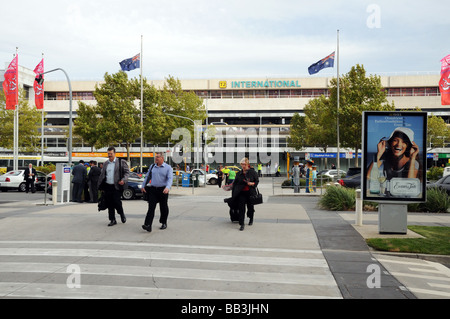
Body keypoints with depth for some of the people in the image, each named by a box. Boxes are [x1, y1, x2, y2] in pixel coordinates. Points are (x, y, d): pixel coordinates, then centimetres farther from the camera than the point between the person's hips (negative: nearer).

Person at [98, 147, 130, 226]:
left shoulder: (121, 162, 0)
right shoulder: (106, 163, 15)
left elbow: (127, 172, -1)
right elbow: (102, 175, 19)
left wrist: (123, 180, -17)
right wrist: (99, 186, 16)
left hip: (116, 186, -5)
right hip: (107, 186, 5)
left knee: (117, 202, -8)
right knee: (109, 205, 5)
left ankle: (122, 214, 21)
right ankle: (112, 220, 14)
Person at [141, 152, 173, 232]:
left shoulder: (168, 168, -1)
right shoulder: (152, 167, 12)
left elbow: (170, 178, -13)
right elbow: (147, 177, 21)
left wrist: (167, 187, -29)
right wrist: (143, 186, 18)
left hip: (163, 190, -2)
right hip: (152, 190, 2)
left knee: (163, 208, 9)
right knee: (151, 207, -8)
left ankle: (164, 223, 28)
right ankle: (148, 225, -17)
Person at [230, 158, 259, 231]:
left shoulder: (253, 172, 0)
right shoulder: (239, 174, 7)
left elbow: (257, 181, 6)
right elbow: (235, 184, 10)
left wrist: (252, 183, -16)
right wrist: (233, 194, 7)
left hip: (250, 193, -1)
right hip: (241, 193, 1)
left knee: (250, 206, 13)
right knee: (241, 208, -7)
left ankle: (251, 219, 42)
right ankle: (242, 224, -5)